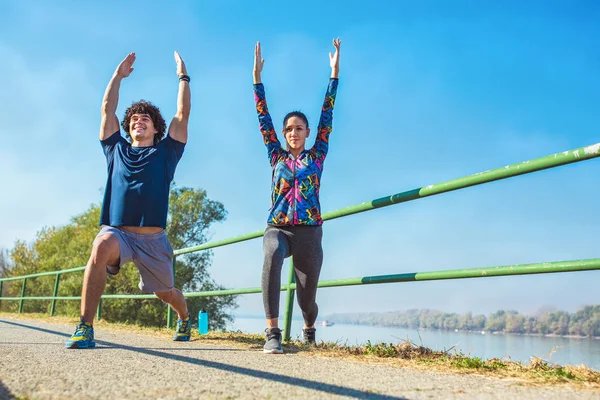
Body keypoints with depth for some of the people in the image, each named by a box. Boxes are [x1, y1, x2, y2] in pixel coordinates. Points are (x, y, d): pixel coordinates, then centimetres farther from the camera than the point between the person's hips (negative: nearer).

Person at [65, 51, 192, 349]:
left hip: (152, 237, 0)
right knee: (102, 247, -36)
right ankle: (85, 327, -31)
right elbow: (107, 110, 10)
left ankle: (185, 318, 48)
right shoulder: (117, 150, 13)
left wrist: (183, 76, 5)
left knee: (165, 292, 12)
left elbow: (183, 114, 1)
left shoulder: (165, 152, 8)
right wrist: (118, 75, 12)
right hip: (116, 230, 0)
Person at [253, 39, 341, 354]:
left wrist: (334, 73, 3)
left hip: (309, 232, 1)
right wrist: (257, 76, 4)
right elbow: (263, 119, 8)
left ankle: (308, 330, 42)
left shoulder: (316, 156, 10)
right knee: (272, 255, -37)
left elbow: (327, 116, 5)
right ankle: (272, 333, -37)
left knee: (307, 298, 5)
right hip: (277, 228, 0)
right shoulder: (277, 157, 12)